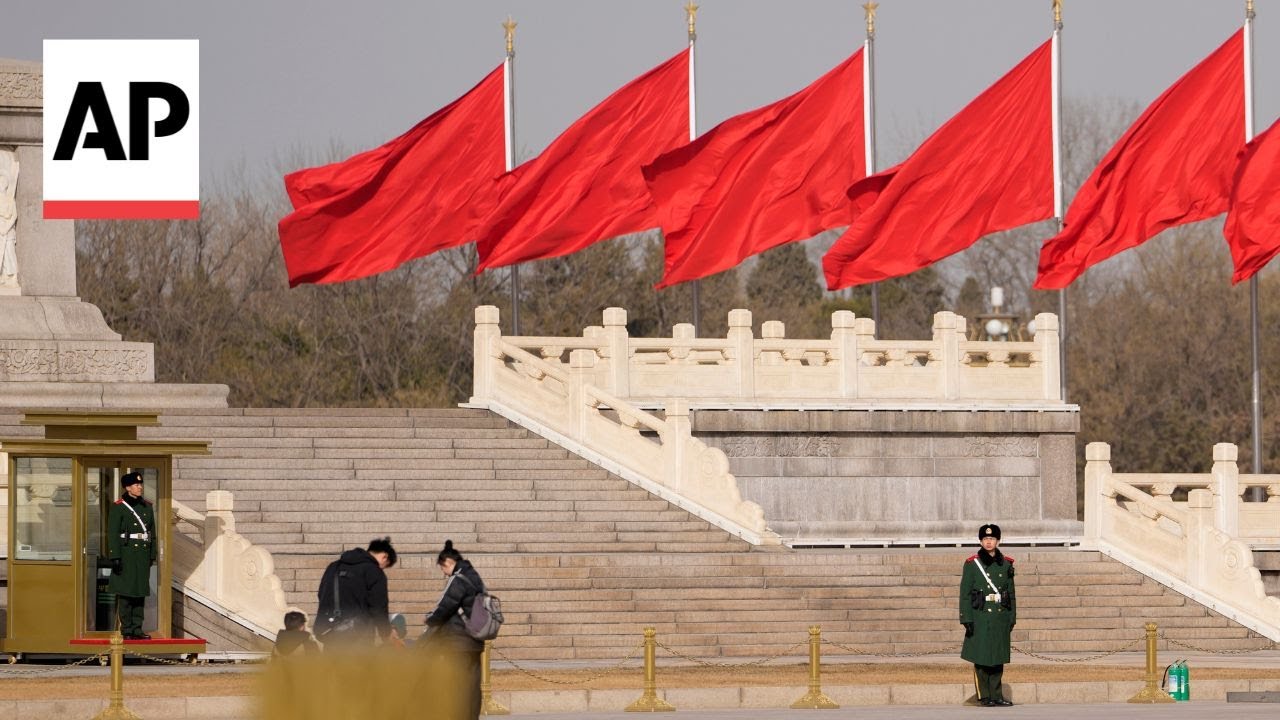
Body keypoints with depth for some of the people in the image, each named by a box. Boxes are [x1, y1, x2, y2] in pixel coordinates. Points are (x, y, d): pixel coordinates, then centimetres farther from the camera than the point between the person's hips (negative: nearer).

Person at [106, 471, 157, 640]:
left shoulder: (147, 506, 13)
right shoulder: (118, 507, -5)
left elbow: (152, 532, 17)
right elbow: (112, 533, -9)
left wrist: (152, 555, 13)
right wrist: (115, 557, -15)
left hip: (143, 554, 6)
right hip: (126, 554, -6)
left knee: (140, 592, 6)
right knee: (125, 593, -5)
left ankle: (137, 629, 9)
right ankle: (127, 630, -2)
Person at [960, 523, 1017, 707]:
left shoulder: (1006, 564, 9)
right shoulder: (972, 564, -1)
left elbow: (1011, 593, 13)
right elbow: (965, 593, -3)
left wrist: (1012, 617, 8)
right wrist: (967, 620, -10)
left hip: (1001, 615, 3)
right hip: (980, 616, -3)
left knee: (998, 659, 6)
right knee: (981, 658, -2)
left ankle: (996, 695, 12)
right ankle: (984, 696, 4)